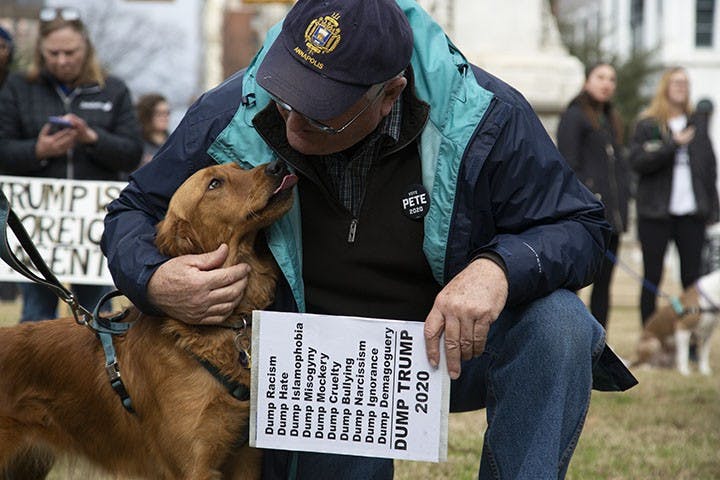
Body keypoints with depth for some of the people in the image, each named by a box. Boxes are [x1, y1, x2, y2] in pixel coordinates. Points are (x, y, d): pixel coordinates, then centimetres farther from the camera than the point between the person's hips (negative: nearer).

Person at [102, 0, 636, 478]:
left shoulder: (486, 116, -22)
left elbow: (580, 226, -14)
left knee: (557, 324, -29)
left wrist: (500, 268, -37)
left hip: (456, 346, -1)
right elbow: (134, 211, -1)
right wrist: (153, 282, -27)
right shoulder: (231, 118, -17)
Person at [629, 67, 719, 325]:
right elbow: (638, 162, -11)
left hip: (692, 213, 3)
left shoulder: (696, 125, 13)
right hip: (656, 214, -3)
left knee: (692, 276, 2)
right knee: (652, 277, 2)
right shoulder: (647, 125, 2)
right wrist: (673, 144, -18)